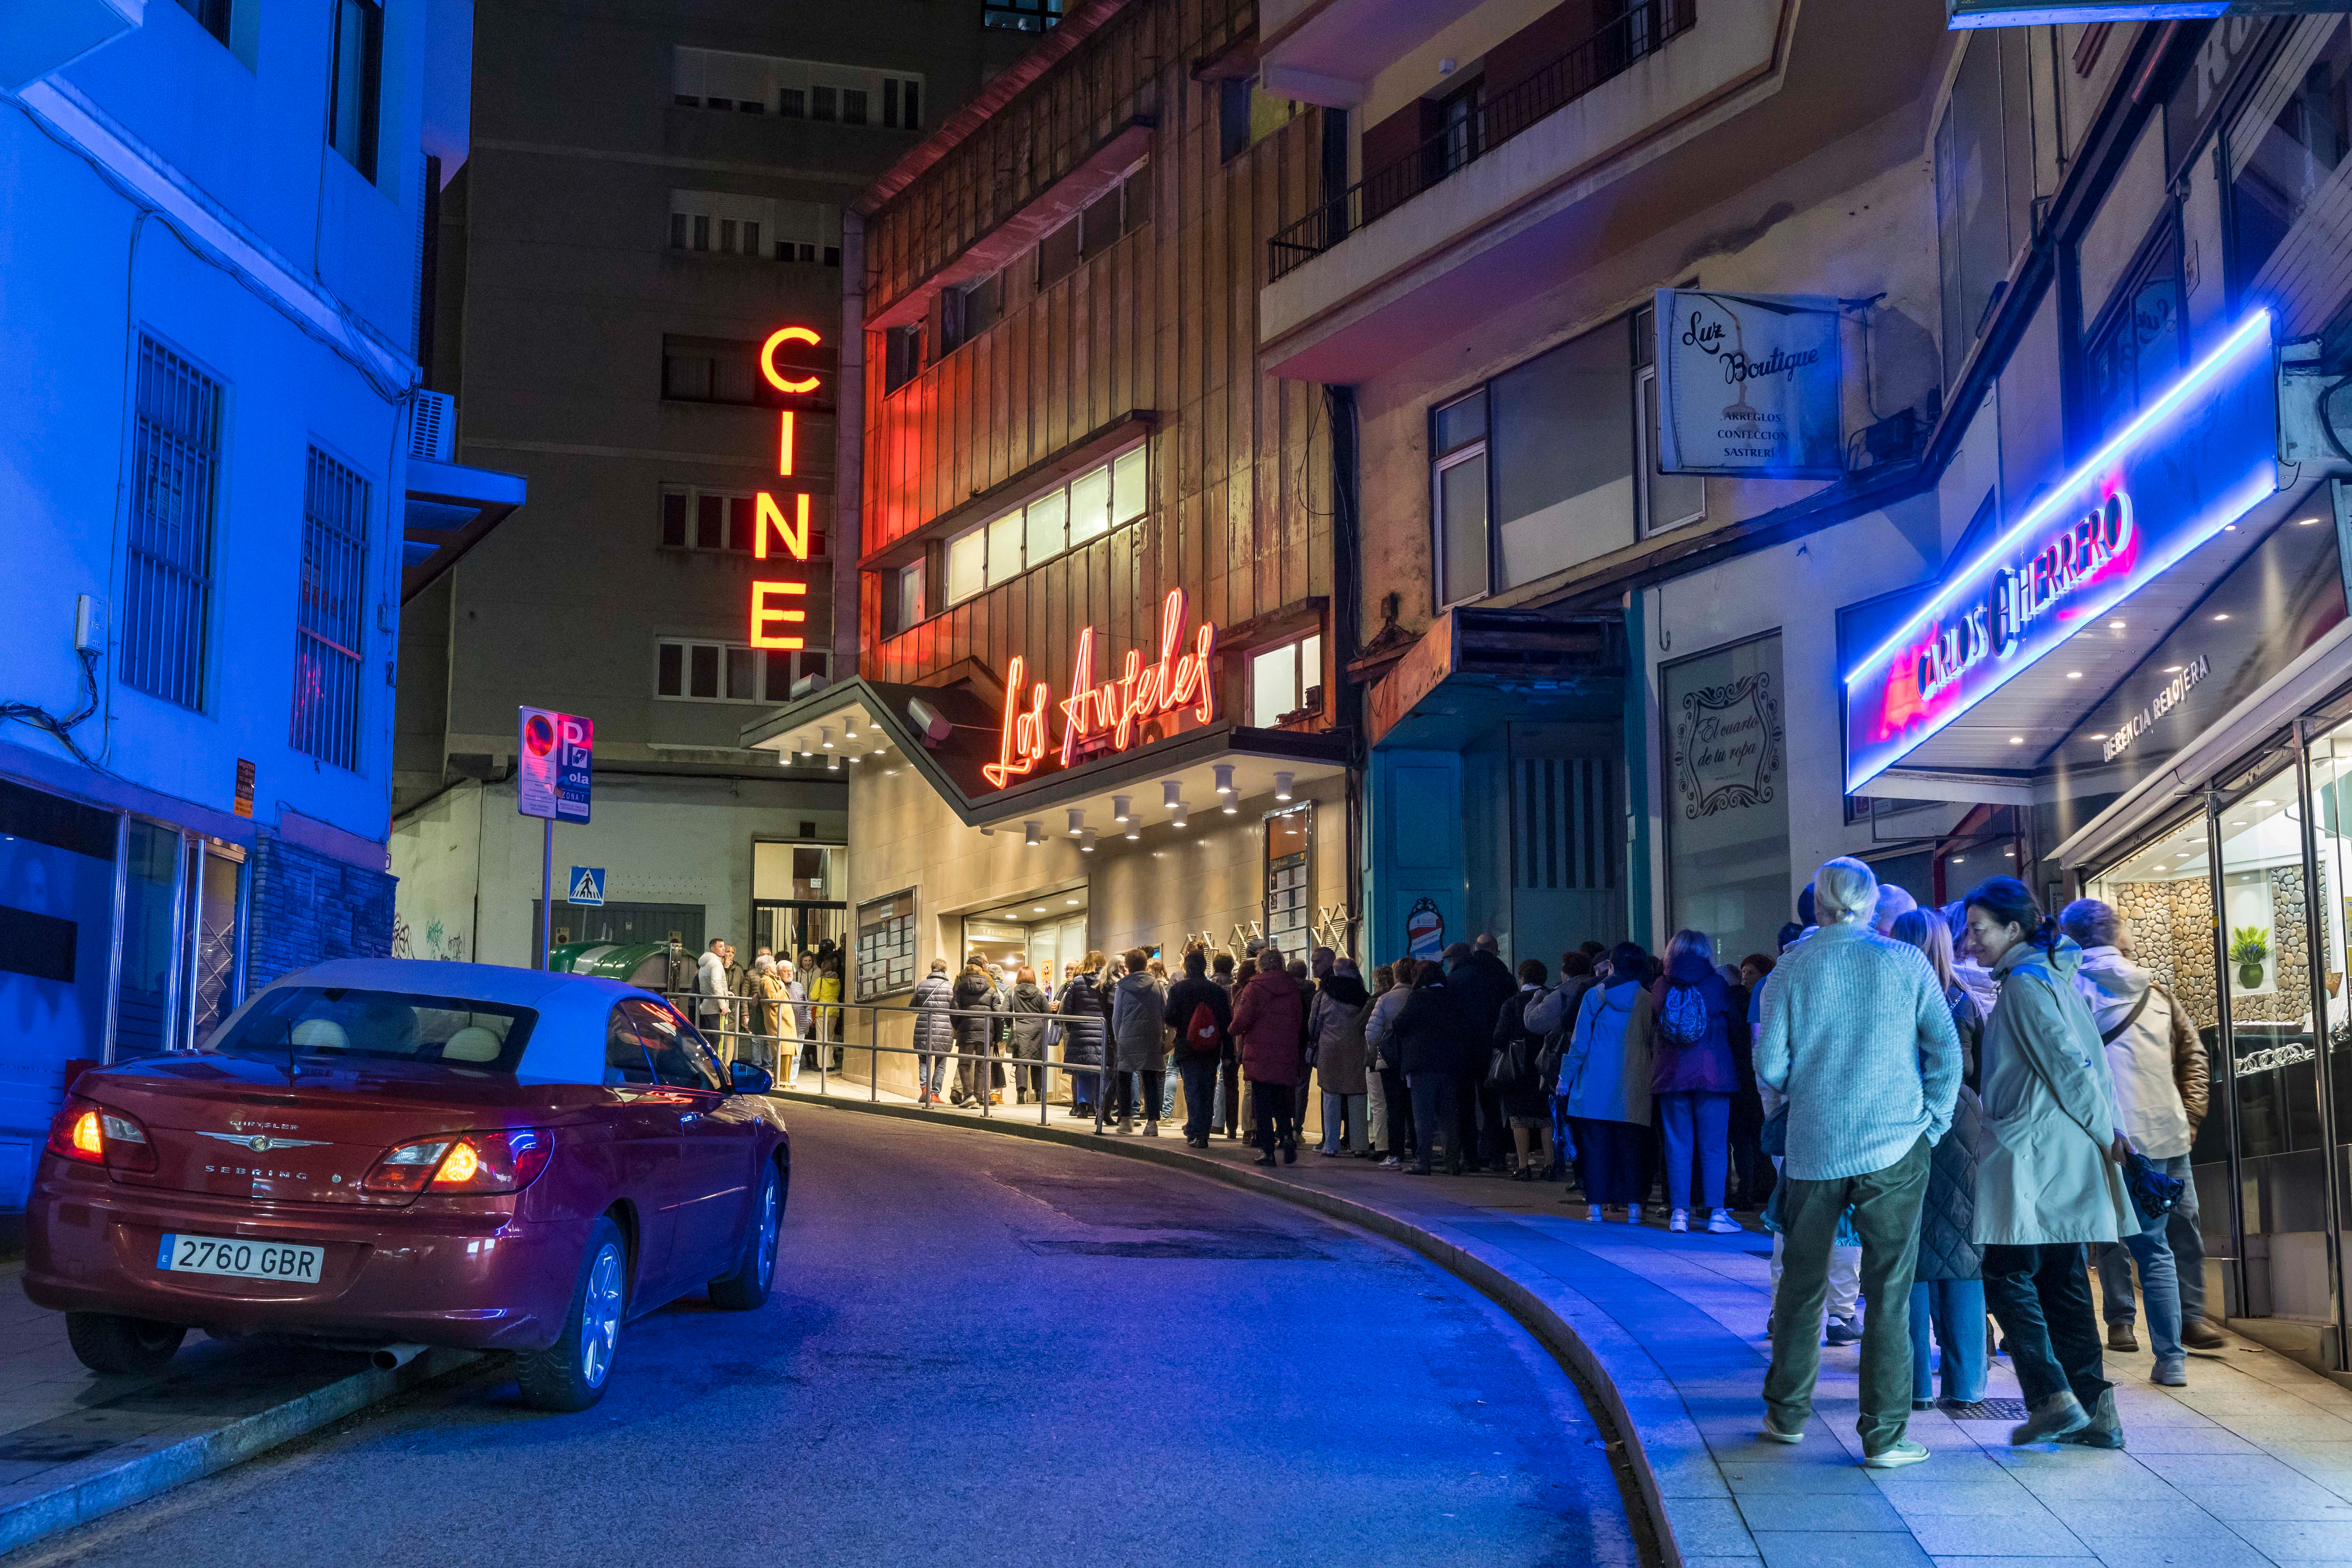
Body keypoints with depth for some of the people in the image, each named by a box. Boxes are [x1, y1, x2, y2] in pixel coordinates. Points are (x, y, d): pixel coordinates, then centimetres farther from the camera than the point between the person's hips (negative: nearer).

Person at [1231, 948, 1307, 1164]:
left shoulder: (1254, 988, -8)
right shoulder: (1293, 989, 6)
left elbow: (1242, 1021, -11)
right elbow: (1300, 1023, 9)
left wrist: (1234, 1029, 10)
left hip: (1259, 1057, -4)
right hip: (1286, 1057, 4)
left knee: (1262, 1105, 2)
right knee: (1282, 1102, 14)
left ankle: (1267, 1150, -1)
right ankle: (1287, 1135, -10)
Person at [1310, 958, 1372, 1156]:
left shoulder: (1322, 997, 0)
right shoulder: (1363, 996, 2)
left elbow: (1313, 1028, 6)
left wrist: (1315, 1043, 23)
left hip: (1330, 1051, -1)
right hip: (1356, 1051, 1)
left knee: (1331, 1097, 4)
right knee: (1357, 1099, 4)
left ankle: (1331, 1145, 3)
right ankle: (1359, 1145, 2)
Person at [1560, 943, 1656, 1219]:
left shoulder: (1594, 996, -1)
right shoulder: (1648, 1000, 1)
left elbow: (1579, 1043, 0)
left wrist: (1565, 1078, 7)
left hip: (1596, 1083, -1)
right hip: (1634, 1090, 1)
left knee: (1595, 1144, 3)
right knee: (1631, 1145, 5)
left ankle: (1595, 1205, 1)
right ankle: (1633, 1206, 2)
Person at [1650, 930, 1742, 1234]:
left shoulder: (1660, 987, 3)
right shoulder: (1717, 984, -2)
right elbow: (1736, 1026, 7)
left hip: (1670, 1075, 2)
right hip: (1712, 1073, -2)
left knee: (1677, 1148, 6)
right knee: (1713, 1148, 2)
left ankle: (1678, 1213, 5)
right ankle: (1716, 1214, -1)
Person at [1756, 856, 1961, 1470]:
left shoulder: (1792, 969, 0)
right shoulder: (1907, 962, -1)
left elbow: (1769, 1068, 0)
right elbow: (1946, 1051, -3)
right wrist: (1932, 1123, 6)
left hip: (1814, 1146, 1)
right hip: (1894, 1146, -1)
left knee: (1802, 1284, 14)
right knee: (1889, 1292, 2)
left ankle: (1788, 1414, 23)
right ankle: (1884, 1436, 3)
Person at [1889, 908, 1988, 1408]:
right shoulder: (1965, 1002, 1)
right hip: (1960, 1131, 2)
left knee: (1911, 1258, 4)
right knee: (1962, 1255, 7)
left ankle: (1917, 1383, 6)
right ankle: (1964, 1382, 8)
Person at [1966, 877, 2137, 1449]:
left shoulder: (2024, 983, -12)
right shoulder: (2053, 974, 17)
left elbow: (2066, 1063, -16)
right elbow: (2089, 1057, 17)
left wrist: (2103, 1130, -8)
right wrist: (2108, 1127, 14)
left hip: (2033, 1150, -9)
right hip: (2065, 1152, 9)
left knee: (2006, 1275, -4)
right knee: (2062, 1278, 9)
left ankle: (2054, 1398, -8)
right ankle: (2096, 1410, 9)